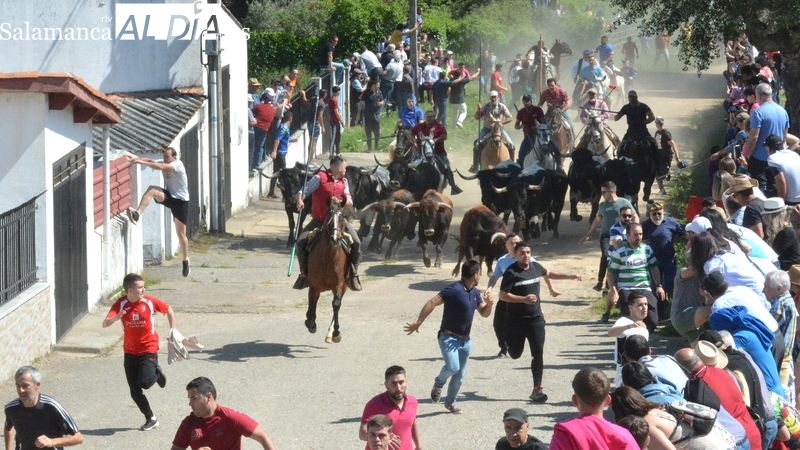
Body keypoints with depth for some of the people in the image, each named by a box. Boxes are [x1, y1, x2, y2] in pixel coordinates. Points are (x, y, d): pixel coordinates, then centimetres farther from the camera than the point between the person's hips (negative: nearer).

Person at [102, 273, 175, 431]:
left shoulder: (150, 302, -11)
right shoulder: (121, 304, -10)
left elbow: (169, 310, 7)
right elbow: (105, 324, -21)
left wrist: (173, 330, 4)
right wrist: (116, 318, -41)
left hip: (149, 349, -2)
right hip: (130, 351, 2)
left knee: (145, 382, -21)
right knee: (135, 392, 5)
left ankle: (156, 373, 15)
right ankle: (151, 419, 23)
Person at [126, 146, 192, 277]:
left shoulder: (178, 164, -18)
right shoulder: (164, 163, 4)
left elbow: (160, 167, -32)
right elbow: (151, 161, -10)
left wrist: (141, 162, -39)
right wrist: (137, 159, -29)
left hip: (180, 201, -5)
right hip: (168, 196, 5)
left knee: (181, 234, 0)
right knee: (152, 190, -27)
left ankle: (186, 262, 14)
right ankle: (137, 214, -41)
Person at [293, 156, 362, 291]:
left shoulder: (343, 181, 9)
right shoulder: (320, 178, -7)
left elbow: (350, 203, 11)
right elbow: (303, 191, -9)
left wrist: (347, 201, -12)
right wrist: (300, 200, -29)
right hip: (318, 220, -3)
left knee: (356, 243, -15)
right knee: (301, 242, -20)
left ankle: (353, 274, 1)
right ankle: (305, 273, -1)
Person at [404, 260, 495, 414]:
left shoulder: (475, 293, 9)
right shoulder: (455, 290, -18)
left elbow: (484, 313, 20)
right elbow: (432, 303, -23)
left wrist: (489, 303, -4)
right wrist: (418, 323, -26)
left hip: (465, 340, 7)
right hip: (449, 337, -7)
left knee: (460, 375, 10)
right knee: (453, 367, -25)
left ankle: (450, 401, 29)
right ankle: (439, 384, 6)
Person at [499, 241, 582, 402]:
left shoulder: (535, 267, 4)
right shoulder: (511, 272, -14)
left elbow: (548, 274, 27)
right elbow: (502, 295, -18)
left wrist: (570, 277, 26)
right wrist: (523, 299, -29)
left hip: (535, 318, 4)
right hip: (516, 320, -4)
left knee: (538, 354, -4)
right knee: (515, 354, 12)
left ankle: (537, 389, 0)